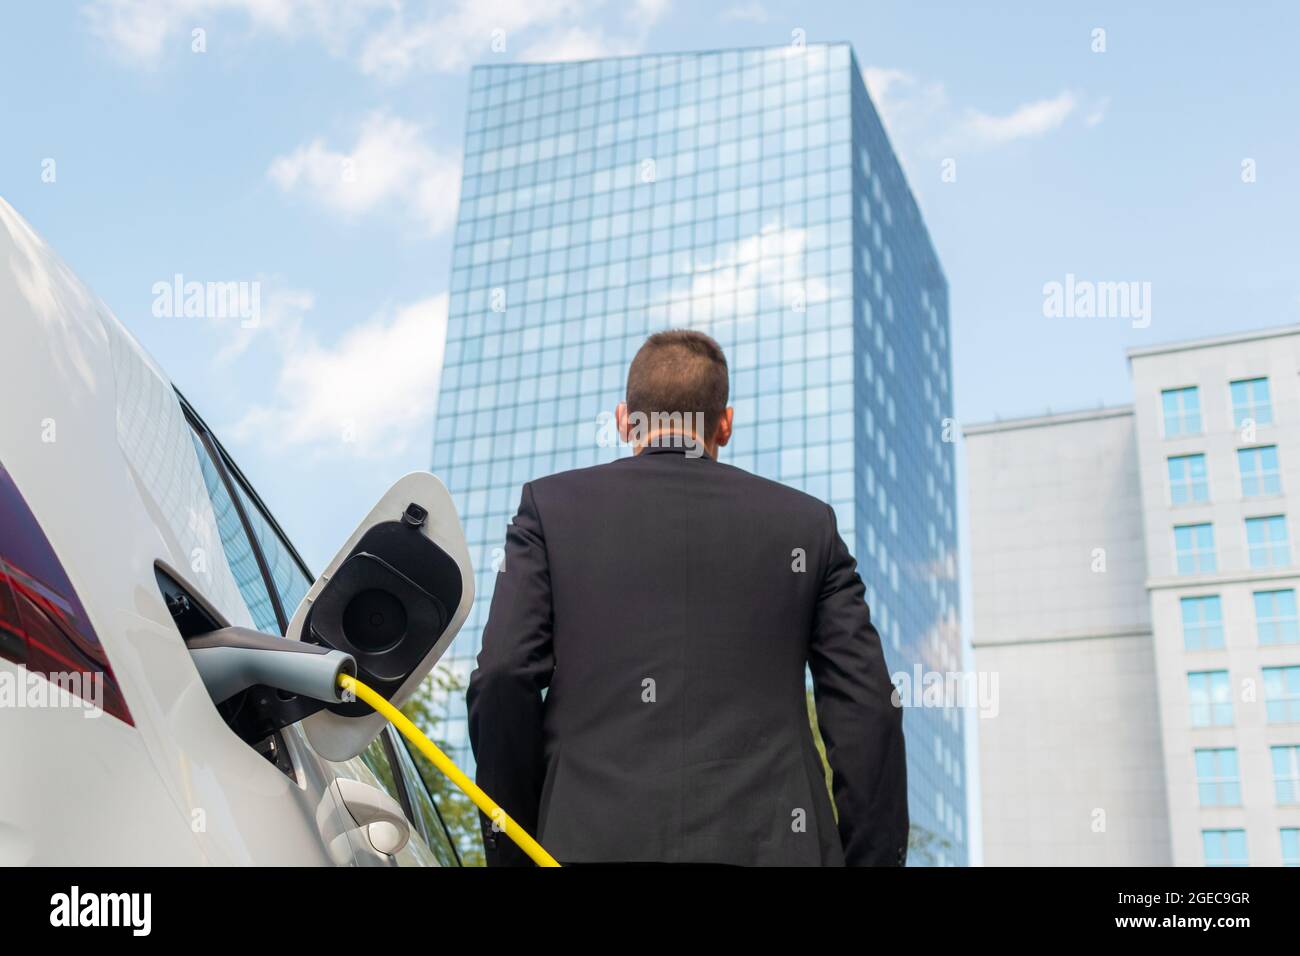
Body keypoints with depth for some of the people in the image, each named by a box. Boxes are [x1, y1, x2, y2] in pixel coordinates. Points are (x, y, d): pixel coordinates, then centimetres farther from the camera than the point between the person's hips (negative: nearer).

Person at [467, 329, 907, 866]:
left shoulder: (551, 506, 9)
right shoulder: (806, 523, 12)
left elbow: (502, 679, -1)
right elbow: (866, 705, 6)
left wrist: (510, 848, 7)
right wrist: (874, 854, 10)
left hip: (596, 841, 0)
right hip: (770, 846, 1)